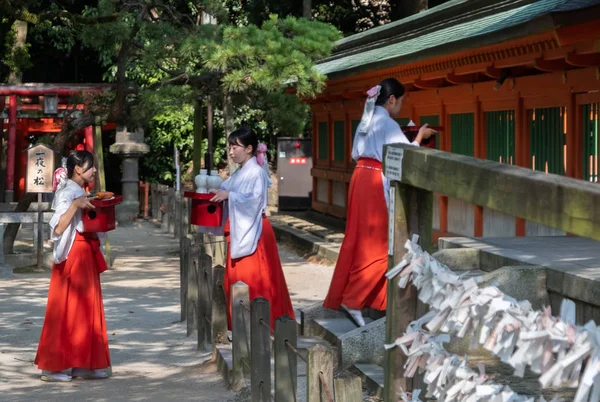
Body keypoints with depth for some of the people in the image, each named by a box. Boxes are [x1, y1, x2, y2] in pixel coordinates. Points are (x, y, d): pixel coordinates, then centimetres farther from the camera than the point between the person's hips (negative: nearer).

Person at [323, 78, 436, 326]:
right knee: (378, 244, -4)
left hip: (361, 177, 9)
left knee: (358, 239, 13)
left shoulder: (366, 122, 14)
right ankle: (353, 300, -7)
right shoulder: (388, 124, -12)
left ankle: (340, 295, 16)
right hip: (377, 182, -9)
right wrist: (420, 136, 2)